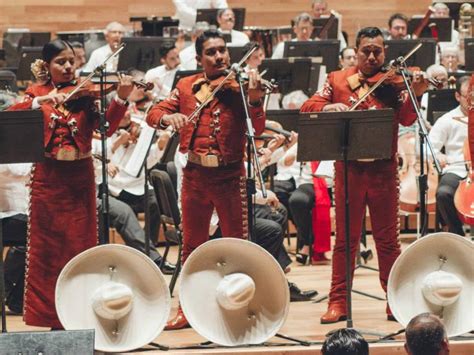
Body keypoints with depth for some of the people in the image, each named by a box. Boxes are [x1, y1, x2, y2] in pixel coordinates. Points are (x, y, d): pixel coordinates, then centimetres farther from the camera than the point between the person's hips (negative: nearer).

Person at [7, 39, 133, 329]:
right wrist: (41, 101, -28)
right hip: (48, 177, 0)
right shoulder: (36, 92, 4)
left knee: (80, 244, 3)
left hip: (80, 177, 0)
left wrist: (121, 99, -26)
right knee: (48, 246, 4)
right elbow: (11, 116, -13)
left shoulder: (85, 93, 3)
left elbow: (106, 126, -10)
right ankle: (50, 313, 11)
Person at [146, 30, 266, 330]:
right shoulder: (186, 87, 6)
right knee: (192, 244, 11)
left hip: (230, 175, -3)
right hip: (195, 175, 3)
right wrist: (168, 116, -21)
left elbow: (257, 129, -13)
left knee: (238, 243, 2)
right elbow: (154, 113, 2)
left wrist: (255, 100, -32)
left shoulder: (239, 86, -4)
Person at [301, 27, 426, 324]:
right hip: (349, 169, 1)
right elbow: (307, 107, 3)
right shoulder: (338, 80, 8)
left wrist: (415, 95, -27)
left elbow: (406, 119, -8)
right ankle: (339, 302, 10)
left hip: (384, 169, -1)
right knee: (346, 238, 5)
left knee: (387, 238, 6)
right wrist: (326, 106, -18)